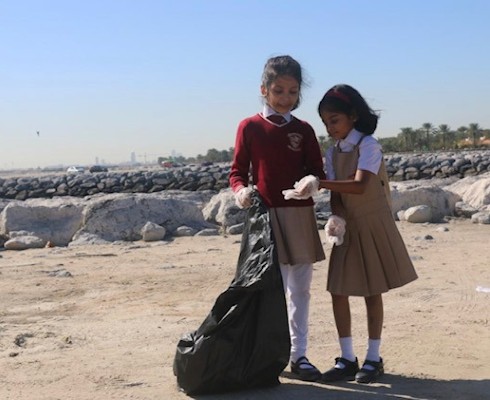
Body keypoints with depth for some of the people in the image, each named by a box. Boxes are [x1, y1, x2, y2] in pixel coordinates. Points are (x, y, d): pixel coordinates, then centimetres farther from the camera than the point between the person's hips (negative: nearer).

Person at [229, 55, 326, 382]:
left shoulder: (304, 130, 7)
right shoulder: (250, 127, 2)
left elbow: (317, 172, 4)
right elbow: (238, 171, 4)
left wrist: (312, 182, -19)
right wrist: (240, 191, -17)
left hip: (301, 216, 3)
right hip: (266, 216, -3)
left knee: (300, 287, 8)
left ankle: (298, 354, 17)